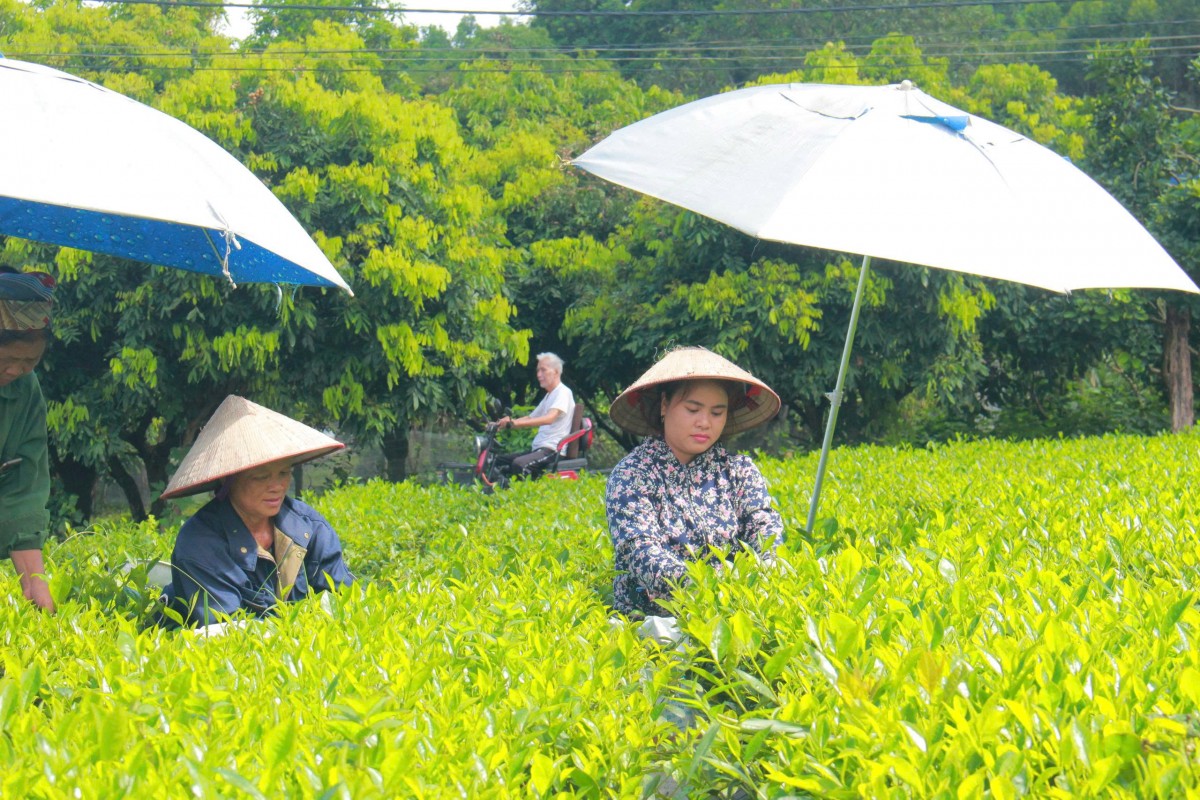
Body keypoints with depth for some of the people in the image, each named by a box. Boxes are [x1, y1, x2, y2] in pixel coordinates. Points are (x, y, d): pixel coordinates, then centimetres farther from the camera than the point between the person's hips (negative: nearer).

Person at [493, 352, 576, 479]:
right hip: (538, 449, 10)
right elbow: (530, 418, 25)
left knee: (518, 464, -34)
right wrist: (503, 423, 8)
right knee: (499, 460, 4)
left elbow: (549, 418, -25)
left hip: (552, 450, -10)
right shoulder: (549, 396, 23)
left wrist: (514, 422, -33)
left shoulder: (563, 392, -9)